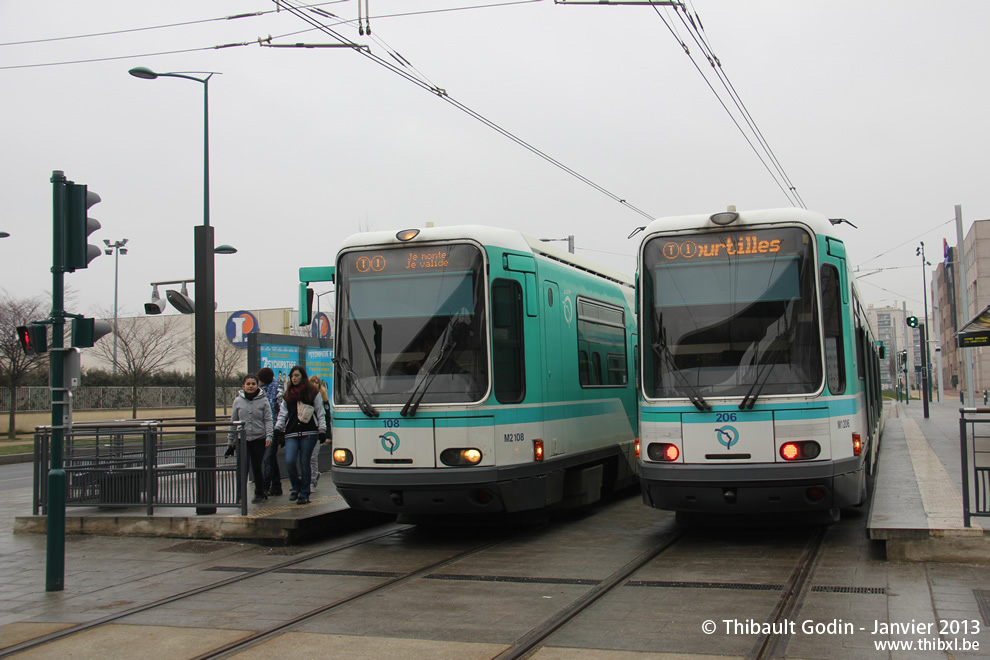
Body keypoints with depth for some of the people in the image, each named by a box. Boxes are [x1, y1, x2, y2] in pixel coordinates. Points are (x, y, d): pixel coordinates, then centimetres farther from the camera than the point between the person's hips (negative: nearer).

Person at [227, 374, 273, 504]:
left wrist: (268, 436, -12)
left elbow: (268, 420, -1)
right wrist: (230, 440, 11)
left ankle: (259, 493, 18)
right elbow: (233, 421, 11)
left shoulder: (263, 400, 1)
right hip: (242, 439, 1)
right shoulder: (238, 401, 6)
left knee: (257, 467, 4)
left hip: (259, 439, -1)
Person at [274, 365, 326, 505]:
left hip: (309, 433, -3)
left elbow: (320, 413, 5)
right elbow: (283, 413, 20)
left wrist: (322, 430, -2)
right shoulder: (287, 395, 18)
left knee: (304, 463, -3)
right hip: (291, 433, 3)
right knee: (289, 461, -13)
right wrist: (278, 427, 5)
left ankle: (304, 494, 7)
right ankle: (296, 488, 11)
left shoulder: (313, 392, 6)